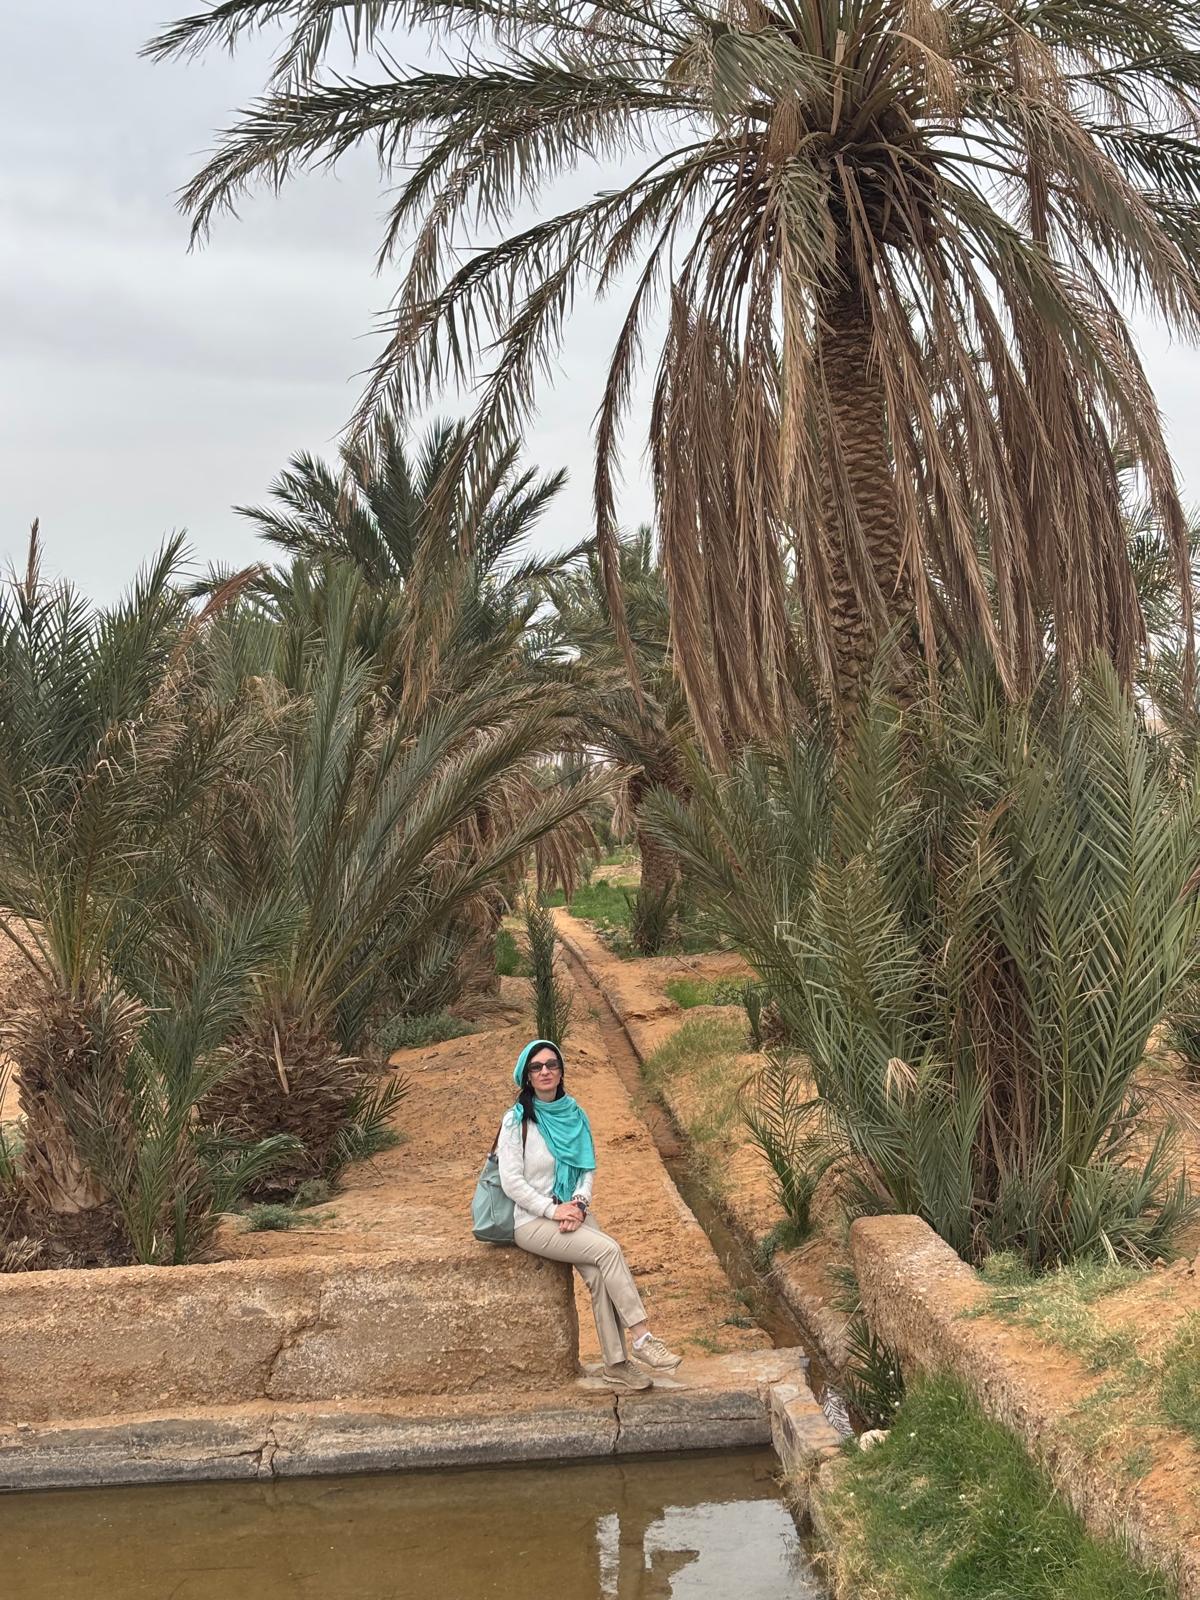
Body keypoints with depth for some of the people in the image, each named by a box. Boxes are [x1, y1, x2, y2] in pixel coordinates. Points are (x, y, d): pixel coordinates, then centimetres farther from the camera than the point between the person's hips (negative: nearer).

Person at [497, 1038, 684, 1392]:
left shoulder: (574, 1114, 7)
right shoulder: (517, 1121, -10)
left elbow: (587, 1167, 11)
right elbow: (511, 1181, -12)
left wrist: (579, 1203, -7)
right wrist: (553, 1210, -17)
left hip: (572, 1212, 5)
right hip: (532, 1221, -5)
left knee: (599, 1275, -20)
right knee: (609, 1250, -24)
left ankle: (616, 1363, -14)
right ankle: (641, 1340, -17)